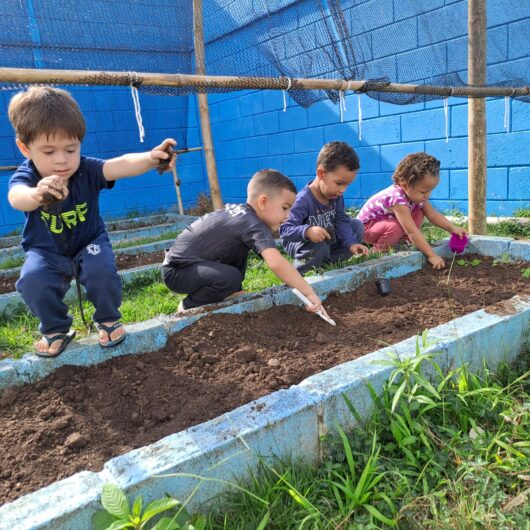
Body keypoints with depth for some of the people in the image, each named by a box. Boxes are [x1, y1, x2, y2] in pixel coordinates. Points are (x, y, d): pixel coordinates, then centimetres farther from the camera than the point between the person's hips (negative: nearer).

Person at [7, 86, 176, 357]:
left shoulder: (87, 170, -19)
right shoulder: (24, 177, -20)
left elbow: (120, 165, -39)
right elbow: (17, 197, -45)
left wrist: (150, 158, -62)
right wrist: (36, 195, -71)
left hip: (89, 243, 0)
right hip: (47, 252, 1)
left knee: (102, 270, -31)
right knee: (32, 280, -29)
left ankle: (108, 319, 1)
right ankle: (55, 330, 0)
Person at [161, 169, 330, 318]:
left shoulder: (237, 209, 3)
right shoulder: (254, 226, -23)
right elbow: (276, 263, -37)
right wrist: (309, 293, -31)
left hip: (192, 261, 9)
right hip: (177, 271, -9)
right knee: (231, 278, -32)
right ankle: (187, 308, -6)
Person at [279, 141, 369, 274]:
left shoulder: (336, 195, -8)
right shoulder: (303, 200, -30)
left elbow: (341, 220, -5)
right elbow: (285, 229, -35)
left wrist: (351, 243, -18)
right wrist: (307, 231, -52)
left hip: (328, 240, 8)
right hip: (302, 244, -8)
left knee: (357, 226, -2)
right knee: (319, 248, -39)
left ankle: (328, 260, -8)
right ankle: (299, 268, -7)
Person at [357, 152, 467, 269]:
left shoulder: (415, 194, -12)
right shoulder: (398, 200, -38)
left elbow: (432, 214, -2)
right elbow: (412, 232, -38)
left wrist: (452, 228, -15)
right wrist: (432, 255, -37)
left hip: (387, 221, 8)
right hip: (367, 226, -8)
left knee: (419, 214, -7)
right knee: (396, 227, -36)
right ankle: (379, 250, -10)